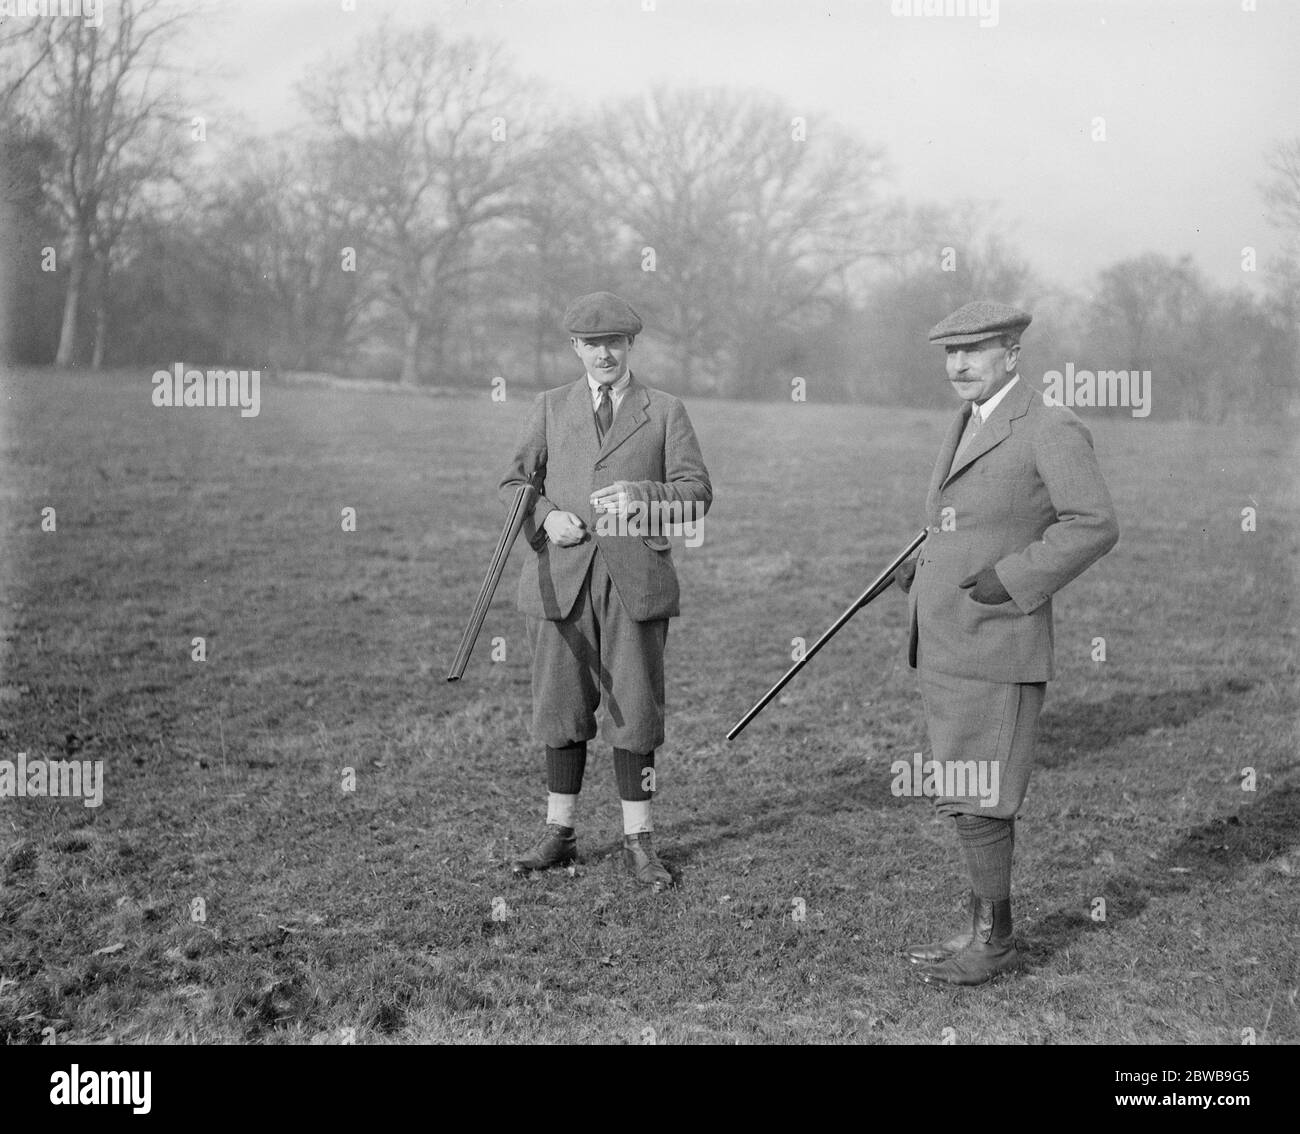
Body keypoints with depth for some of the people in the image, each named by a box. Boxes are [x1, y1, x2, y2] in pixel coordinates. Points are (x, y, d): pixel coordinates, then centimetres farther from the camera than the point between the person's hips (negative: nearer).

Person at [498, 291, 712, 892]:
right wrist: (546, 516, -10)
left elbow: (697, 495, 3)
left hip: (635, 579, -1)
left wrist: (642, 497, -15)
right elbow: (513, 485, 10)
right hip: (561, 577, 2)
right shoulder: (551, 408, 13)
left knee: (634, 710, 0)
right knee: (562, 708, 6)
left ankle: (637, 841, 9)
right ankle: (559, 834, 17)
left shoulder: (665, 412, 8)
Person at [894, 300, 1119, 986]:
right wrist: (925, 564, 13)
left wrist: (1011, 578, -20)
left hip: (996, 649, -8)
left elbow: (1095, 526, -15)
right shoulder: (967, 426, 16)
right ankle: (985, 931, 22)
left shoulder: (1053, 429, -10)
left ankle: (993, 943, 7)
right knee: (971, 801, 12)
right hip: (943, 647, 8)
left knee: (976, 801, -5)